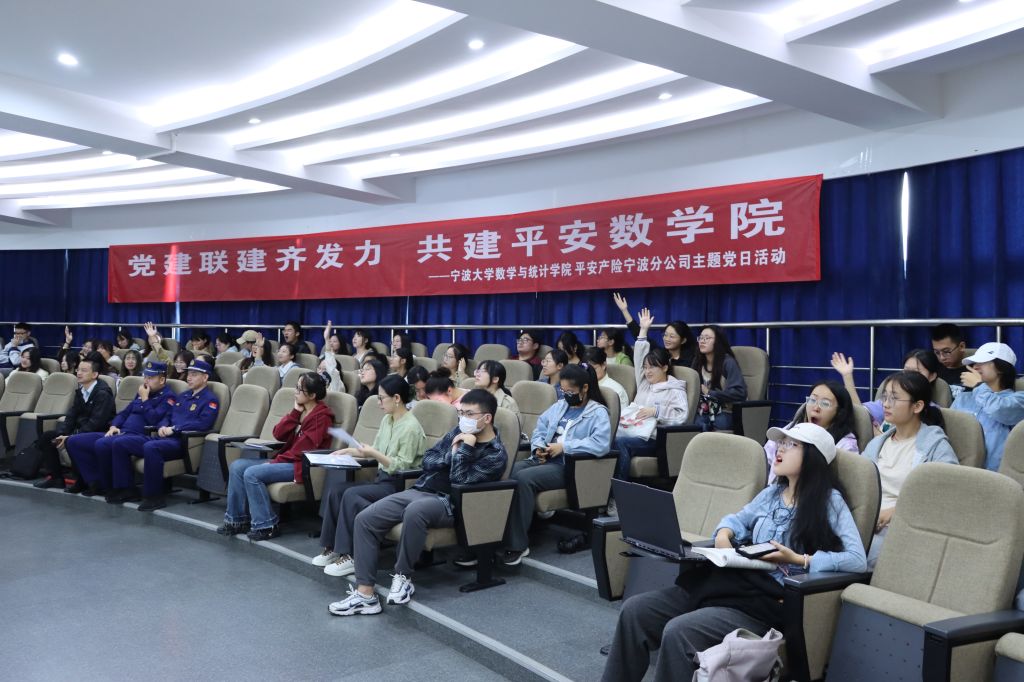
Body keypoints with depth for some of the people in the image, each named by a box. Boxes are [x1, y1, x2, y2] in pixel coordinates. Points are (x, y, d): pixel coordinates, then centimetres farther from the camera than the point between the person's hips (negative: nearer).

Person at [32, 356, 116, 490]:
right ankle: (55, 477, 11)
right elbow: (72, 415, 9)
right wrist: (61, 434, -8)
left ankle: (81, 480, -14)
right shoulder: (80, 390, 10)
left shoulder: (103, 393, -17)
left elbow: (95, 423, -23)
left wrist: (71, 437, -25)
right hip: (80, 430, 9)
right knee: (46, 437, 4)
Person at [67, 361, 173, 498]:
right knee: (74, 441, 1)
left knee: (102, 444, -35)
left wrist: (144, 399, -7)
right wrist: (114, 426, 9)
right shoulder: (141, 393, 23)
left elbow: (154, 419, -16)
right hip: (121, 433, 9)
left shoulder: (167, 397, -3)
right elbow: (124, 412, 28)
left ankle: (109, 487, -14)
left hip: (141, 436, -9)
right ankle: (95, 482, 0)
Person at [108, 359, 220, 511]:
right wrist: (163, 426, 2)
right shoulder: (183, 396, 25)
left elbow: (204, 424, -17)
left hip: (181, 442, -9)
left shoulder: (210, 400, -2)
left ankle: (155, 497, -29)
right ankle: (128, 489, 2)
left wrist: (174, 429, -16)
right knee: (120, 444, -1)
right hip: (164, 437, 9)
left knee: (150, 447, -38)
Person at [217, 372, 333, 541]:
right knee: (237, 466, -2)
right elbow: (278, 434, 4)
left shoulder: (321, 416, -12)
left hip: (302, 465, -9)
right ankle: (237, 520, 4)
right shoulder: (299, 409, 14)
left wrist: (276, 462, -14)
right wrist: (295, 412, -5)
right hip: (286, 460, 9)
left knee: (252, 474, -23)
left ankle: (266, 526, -13)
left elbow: (304, 449, -18)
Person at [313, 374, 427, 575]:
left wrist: (375, 455, -23)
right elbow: (376, 451, 19)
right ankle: (332, 547, -1)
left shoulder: (411, 427, -16)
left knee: (351, 495, -25)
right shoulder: (387, 420, 11)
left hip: (400, 485, -9)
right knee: (335, 489, -8)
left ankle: (349, 556, -18)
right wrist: (350, 451, 8)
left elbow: (402, 466, -18)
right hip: (382, 480, 9)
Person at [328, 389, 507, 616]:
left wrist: (465, 448, -16)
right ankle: (365, 594, -11)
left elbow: (459, 482, -17)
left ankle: (403, 576, -17)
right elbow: (427, 460, 11)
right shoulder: (459, 432, 13)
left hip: (447, 503, -7)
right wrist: (450, 455, -6)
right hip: (418, 490, 7)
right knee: (364, 519, -12)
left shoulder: (496, 454, -8)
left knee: (415, 510, -41)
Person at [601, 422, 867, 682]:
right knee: (634, 610, -10)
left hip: (770, 600, -7)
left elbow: (858, 560, -10)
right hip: (730, 581, 7)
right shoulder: (772, 493, 17)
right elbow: (738, 518, 32)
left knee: (678, 632, -30)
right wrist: (723, 534, 8)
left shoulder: (829, 500, -2)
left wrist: (798, 559, -17)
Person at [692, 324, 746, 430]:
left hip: (724, 413, -3)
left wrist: (709, 393, -9)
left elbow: (740, 393, -13)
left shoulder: (728, 362, -5)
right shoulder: (697, 362, 13)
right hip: (702, 412, 3)